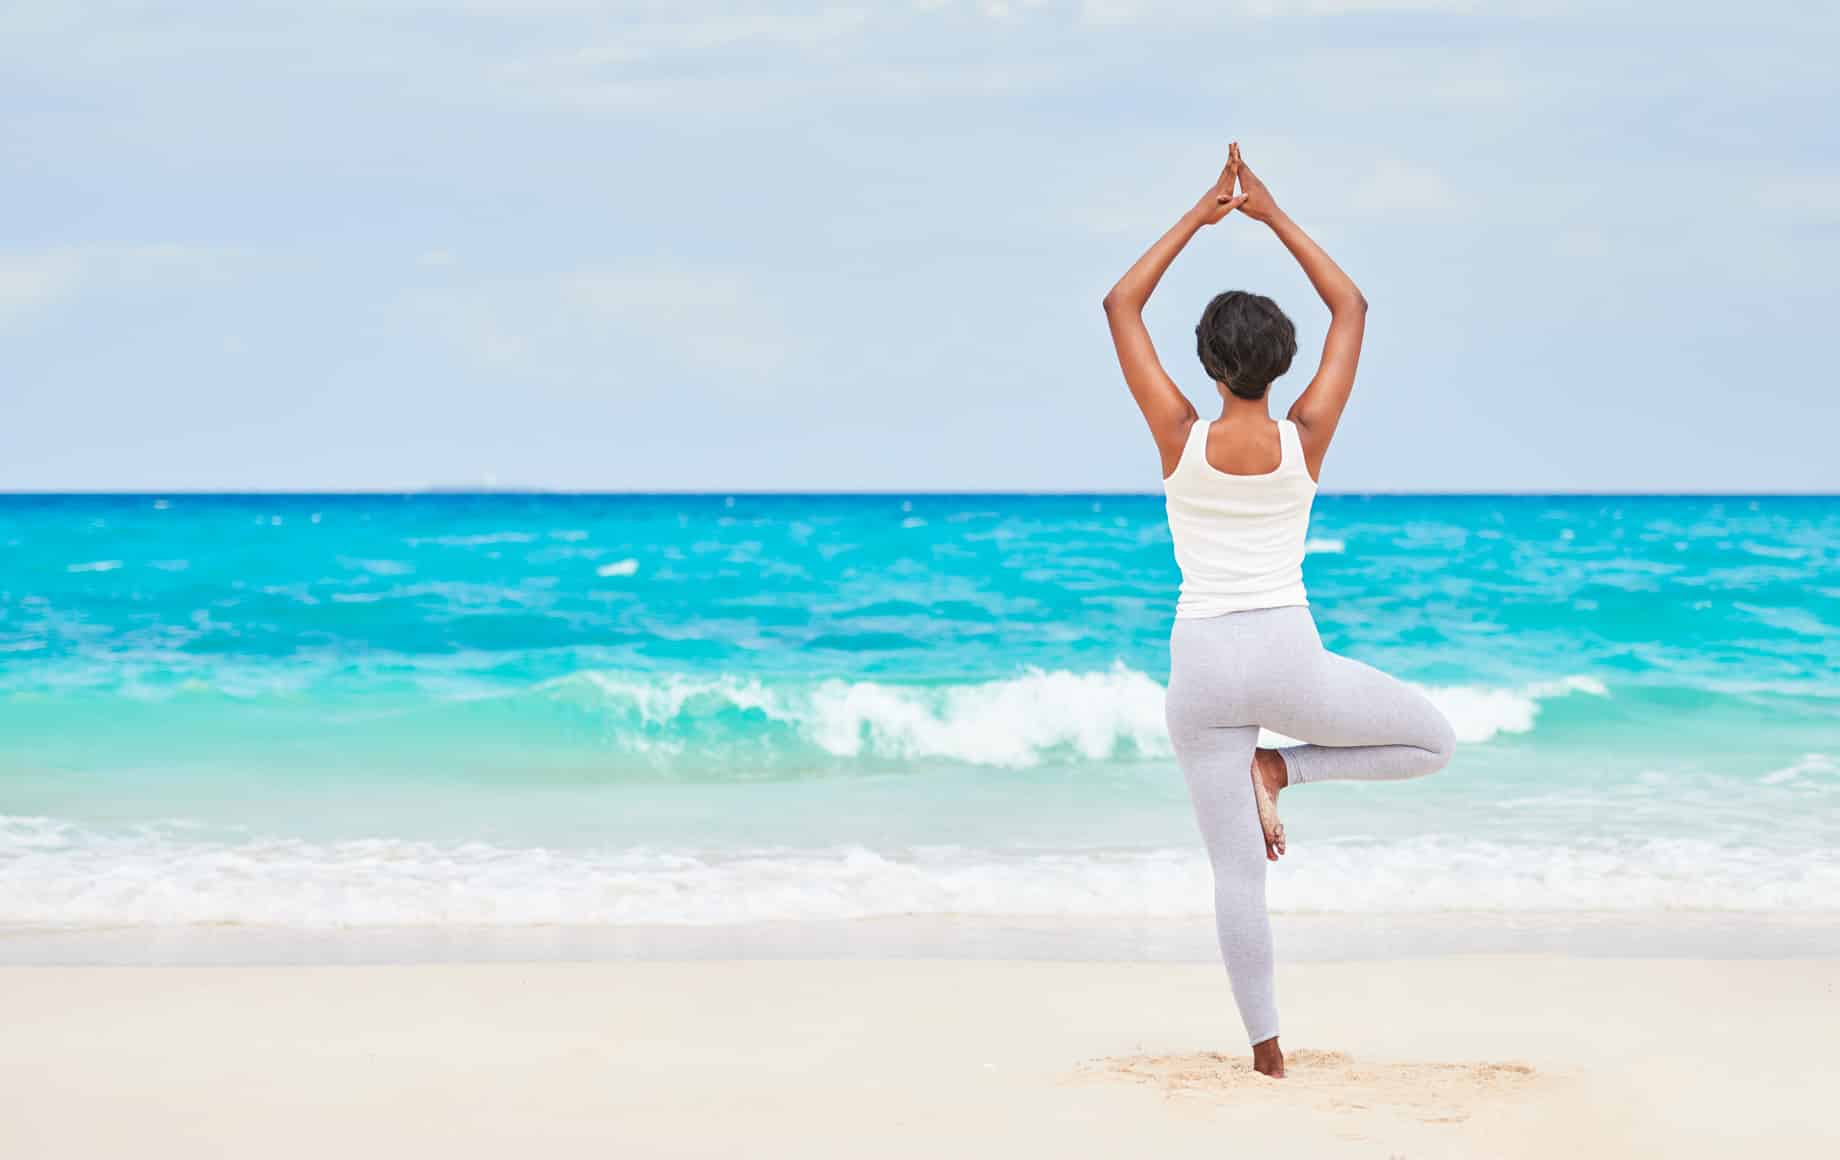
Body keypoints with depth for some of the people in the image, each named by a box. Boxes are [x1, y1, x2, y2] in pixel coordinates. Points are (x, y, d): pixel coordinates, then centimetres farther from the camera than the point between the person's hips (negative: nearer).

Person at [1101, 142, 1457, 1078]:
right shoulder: (1304, 440, -4)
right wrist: (1273, 215, 9)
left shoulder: (1181, 440, -5)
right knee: (1433, 739, 20)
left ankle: (1266, 1047, 8)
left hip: (1201, 667, 1)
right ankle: (1279, 770, 2)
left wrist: (1199, 216, 7)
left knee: (1237, 870, 7)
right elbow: (1352, 308, 7)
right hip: (1288, 661, -1)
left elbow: (1120, 306, 4)